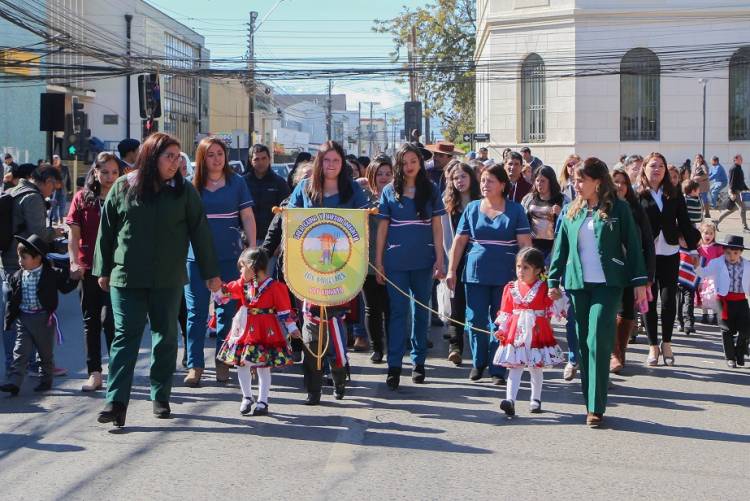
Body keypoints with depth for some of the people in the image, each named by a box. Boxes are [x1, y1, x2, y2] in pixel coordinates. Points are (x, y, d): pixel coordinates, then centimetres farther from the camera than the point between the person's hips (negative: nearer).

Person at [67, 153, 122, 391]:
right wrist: (74, 262, -10)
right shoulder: (82, 199, 6)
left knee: (109, 318, -12)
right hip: (88, 268, 3)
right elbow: (74, 234, 3)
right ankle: (94, 373, 16)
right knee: (91, 320, 8)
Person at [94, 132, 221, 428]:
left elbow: (200, 232, 4)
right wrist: (103, 270, 8)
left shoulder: (184, 191, 3)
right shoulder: (123, 188, 2)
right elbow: (106, 230, 8)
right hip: (127, 277, -1)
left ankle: (161, 397, 17)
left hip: (168, 279, 1)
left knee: (166, 336, 7)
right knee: (125, 336, -5)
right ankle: (116, 401, -9)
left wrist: (211, 272, 3)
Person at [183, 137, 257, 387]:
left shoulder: (236, 182, 4)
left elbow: (247, 218, 5)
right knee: (196, 312, -1)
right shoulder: (191, 185, 5)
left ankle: (223, 362, 15)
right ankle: (194, 365, 4)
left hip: (229, 256, 0)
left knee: (227, 311, 6)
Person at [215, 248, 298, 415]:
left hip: (265, 333, -6)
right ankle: (247, 397, 25)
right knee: (241, 364, 8)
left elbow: (284, 310, -10)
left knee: (263, 367, 2)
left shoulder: (275, 287, -13)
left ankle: (262, 402, 13)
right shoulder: (243, 284, 6)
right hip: (244, 331, 6)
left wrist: (292, 328, -10)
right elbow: (225, 292, 18)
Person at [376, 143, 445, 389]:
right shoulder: (389, 191, 3)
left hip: (423, 260, 1)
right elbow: (382, 227, 4)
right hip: (396, 261, -1)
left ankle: (418, 362, 18)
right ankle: (394, 366, -3)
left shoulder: (430, 190, 4)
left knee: (421, 311, 9)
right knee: (398, 311, -3)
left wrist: (439, 259, -3)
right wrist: (378, 261, 0)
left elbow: (437, 226, 3)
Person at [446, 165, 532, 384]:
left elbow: (525, 243, -2)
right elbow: (459, 241, 9)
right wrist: (451, 270, 5)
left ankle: (497, 370, 11)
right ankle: (478, 362, 24)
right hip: (475, 274, 2)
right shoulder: (472, 208, 8)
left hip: (505, 276, -2)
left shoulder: (515, 210, 1)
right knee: (475, 320, 4)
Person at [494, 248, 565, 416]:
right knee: (514, 367, -6)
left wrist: (557, 297, -15)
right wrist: (502, 330, 0)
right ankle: (510, 400, -16)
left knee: (536, 368, 10)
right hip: (516, 332, 1)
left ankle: (536, 399, 25)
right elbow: (506, 312, 7)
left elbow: (552, 310, 0)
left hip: (537, 332, -1)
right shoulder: (511, 288, 6)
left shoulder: (543, 288, 0)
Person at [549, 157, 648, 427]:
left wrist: (639, 280, -3)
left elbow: (632, 244, 0)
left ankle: (596, 407, -9)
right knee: (584, 344, 6)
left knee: (598, 342, -11)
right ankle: (590, 405, 13)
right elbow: (560, 247, 13)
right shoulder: (571, 211, 9)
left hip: (608, 283, -4)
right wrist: (553, 281, 8)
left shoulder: (618, 208, -1)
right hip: (577, 284, 4)